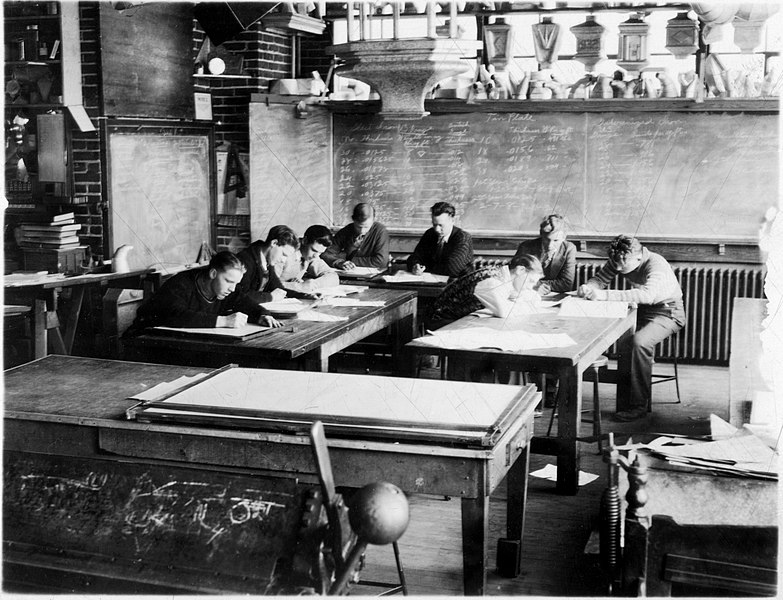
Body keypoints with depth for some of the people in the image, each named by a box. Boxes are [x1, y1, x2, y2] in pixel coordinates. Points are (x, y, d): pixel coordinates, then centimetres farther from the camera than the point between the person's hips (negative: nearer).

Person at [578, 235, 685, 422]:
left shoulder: (657, 266, -30)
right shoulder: (618, 262, -9)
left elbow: (647, 294, -47)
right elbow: (600, 279, -3)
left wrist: (604, 295, -53)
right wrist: (587, 287, -30)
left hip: (668, 313, -7)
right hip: (642, 310, 7)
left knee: (639, 341, -32)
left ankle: (639, 405, -22)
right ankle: (624, 399, -12)